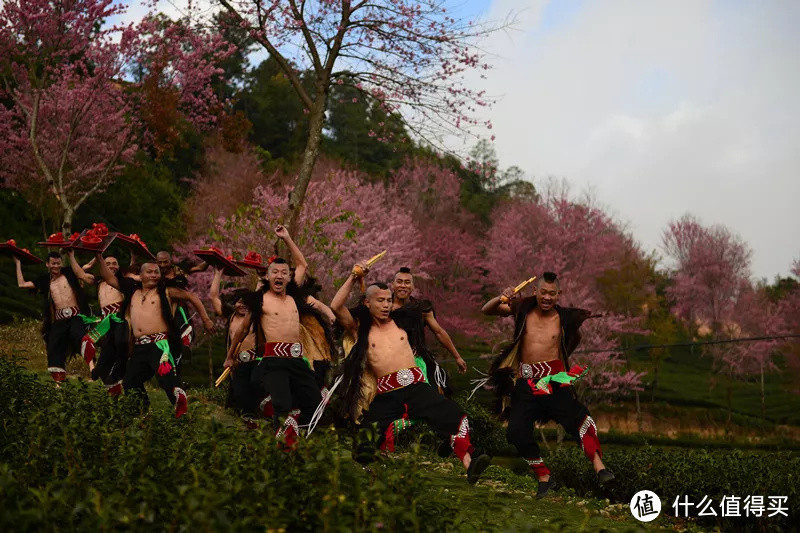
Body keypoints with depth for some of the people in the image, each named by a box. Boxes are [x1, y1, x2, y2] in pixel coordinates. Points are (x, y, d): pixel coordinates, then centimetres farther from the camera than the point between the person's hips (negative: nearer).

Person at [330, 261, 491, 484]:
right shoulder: (360, 329, 10)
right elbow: (336, 307, -2)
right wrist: (353, 278, -2)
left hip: (416, 386, 1)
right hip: (386, 395, -1)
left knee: (454, 416, -23)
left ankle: (469, 464, -33)